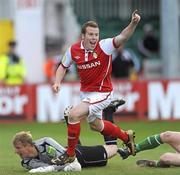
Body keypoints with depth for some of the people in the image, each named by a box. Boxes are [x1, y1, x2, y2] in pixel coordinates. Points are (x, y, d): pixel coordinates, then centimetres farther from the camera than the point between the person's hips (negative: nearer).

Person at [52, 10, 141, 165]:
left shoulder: (104, 46, -20)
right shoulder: (73, 50, -8)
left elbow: (122, 37, -35)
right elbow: (63, 66, 9)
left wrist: (133, 24, -52)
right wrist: (57, 82, -8)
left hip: (102, 93, -7)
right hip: (86, 93, 7)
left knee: (74, 115, -22)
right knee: (96, 125, 26)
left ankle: (70, 155, -7)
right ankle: (126, 136, 52)